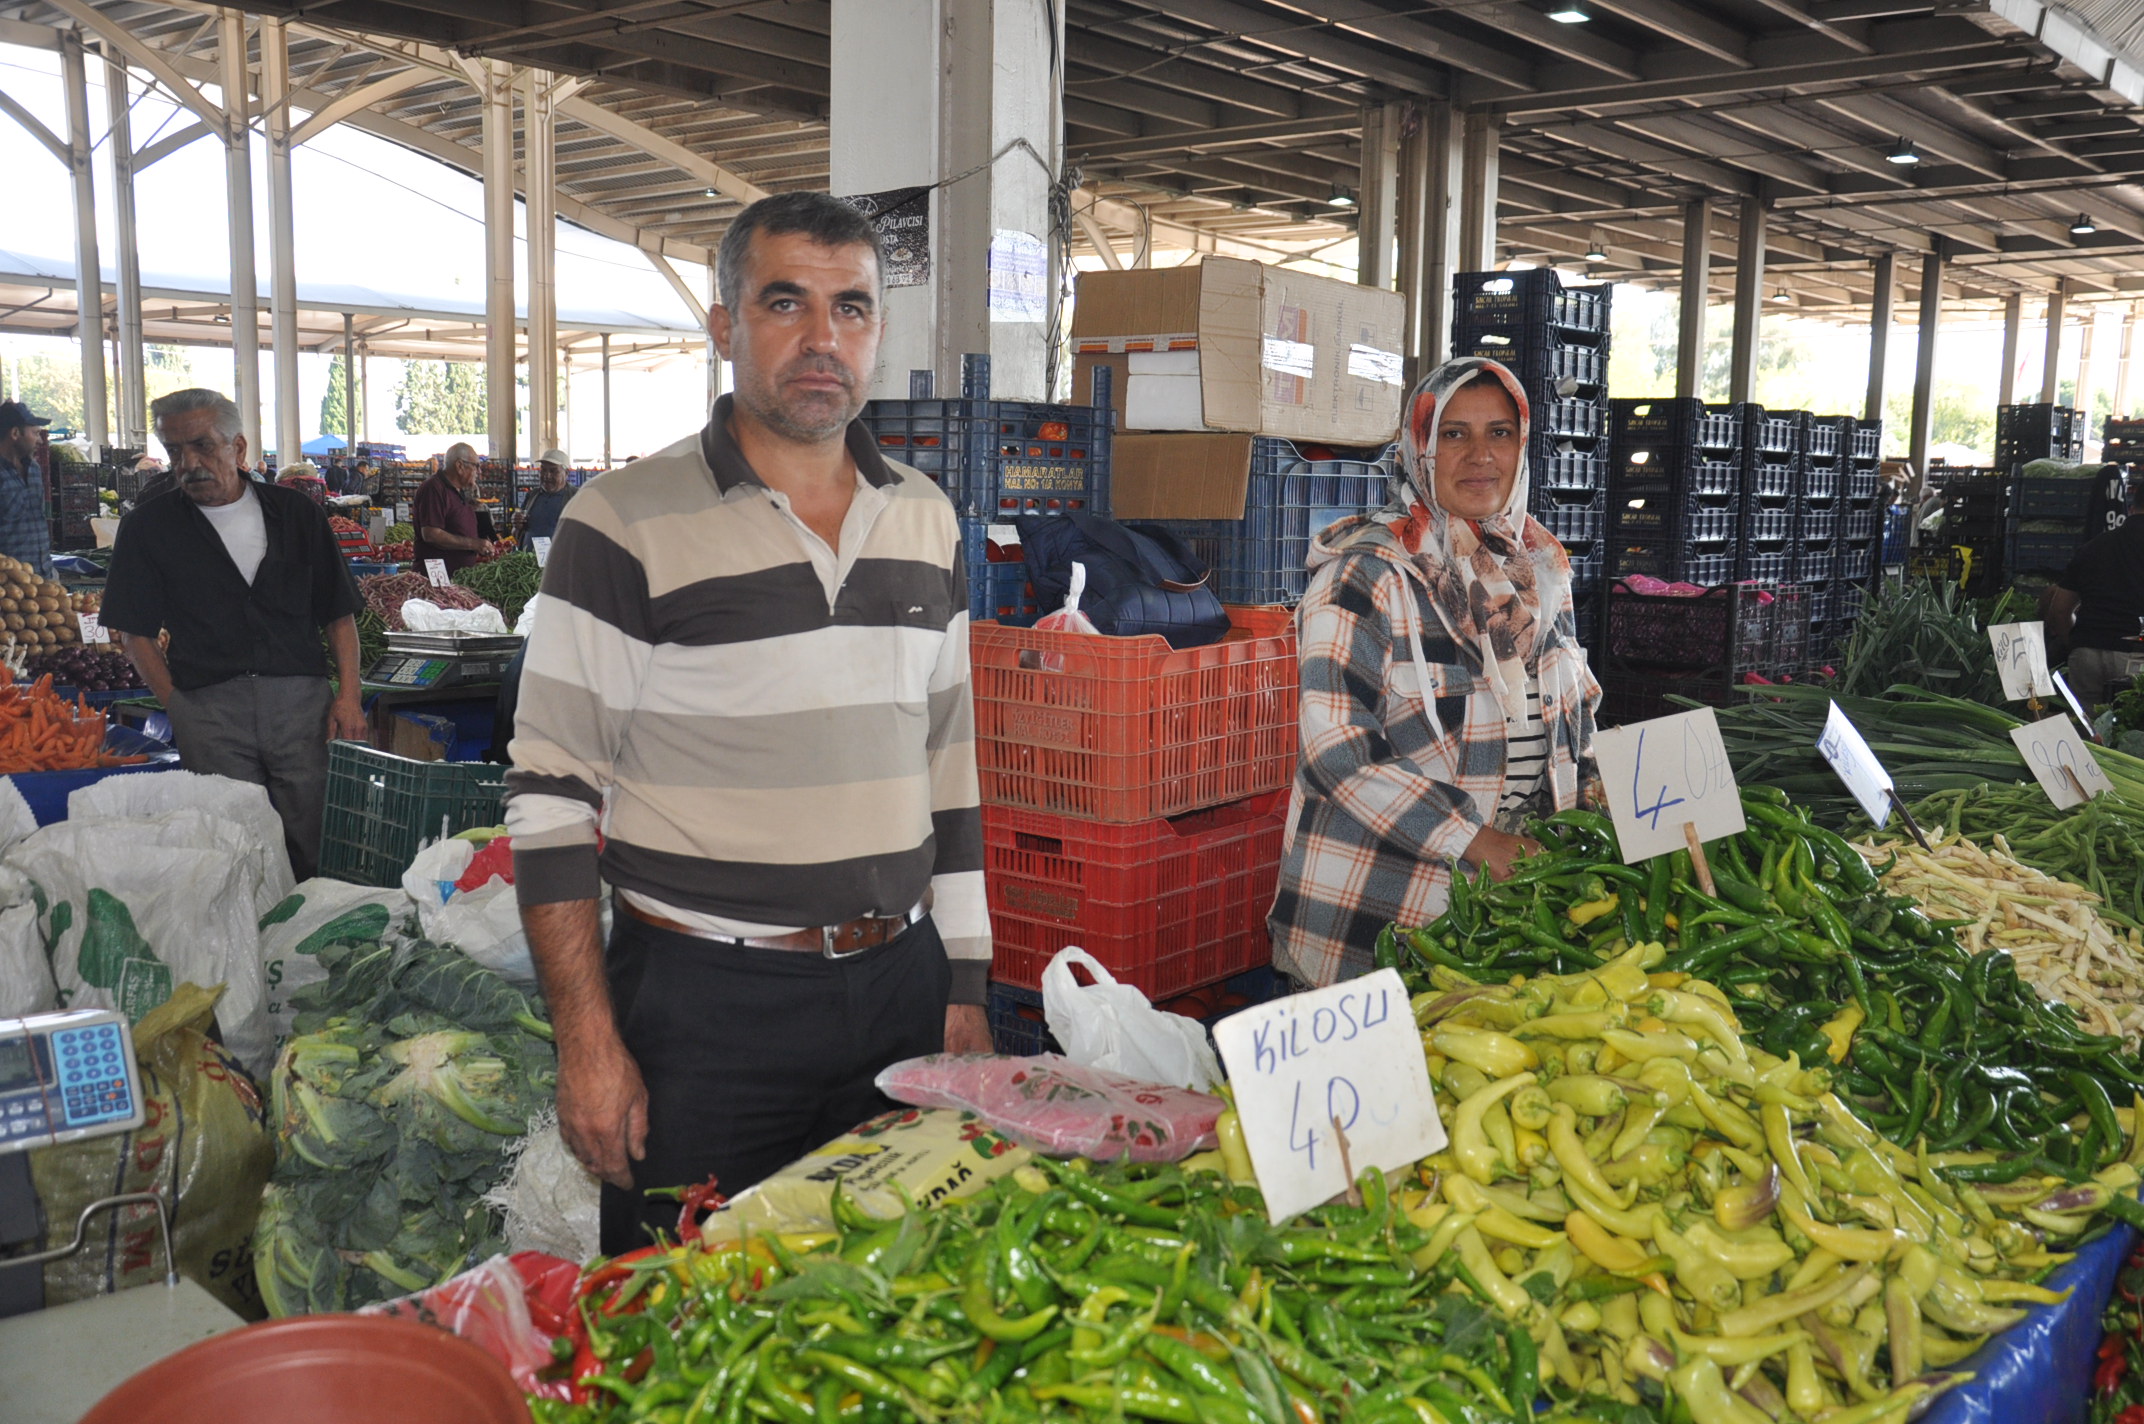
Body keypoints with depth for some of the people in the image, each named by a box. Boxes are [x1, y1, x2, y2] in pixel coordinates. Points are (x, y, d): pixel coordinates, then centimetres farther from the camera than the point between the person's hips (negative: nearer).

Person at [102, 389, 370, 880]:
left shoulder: (297, 512, 10)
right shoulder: (147, 527, 8)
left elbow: (339, 613, 11)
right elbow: (135, 633, 8)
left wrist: (348, 696, -1)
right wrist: (178, 708, -3)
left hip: (302, 698, 1)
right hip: (209, 707, 0)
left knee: (317, 849, -1)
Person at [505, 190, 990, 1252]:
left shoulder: (926, 520, 8)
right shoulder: (626, 525, -8)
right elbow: (551, 794, -7)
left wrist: (966, 985, 11)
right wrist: (588, 1042, -10)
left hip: (899, 990, 5)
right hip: (702, 1003, -4)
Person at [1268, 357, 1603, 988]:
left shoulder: (1538, 565, 9)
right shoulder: (1365, 574, -14)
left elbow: (1574, 707, 22)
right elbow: (1337, 749, -20)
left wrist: (1598, 793, 2)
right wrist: (1475, 841, -22)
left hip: (1519, 883, 6)